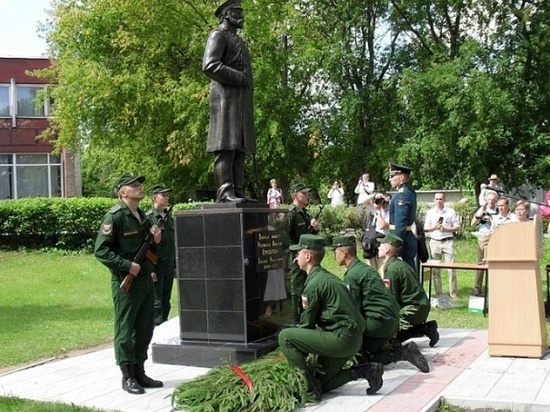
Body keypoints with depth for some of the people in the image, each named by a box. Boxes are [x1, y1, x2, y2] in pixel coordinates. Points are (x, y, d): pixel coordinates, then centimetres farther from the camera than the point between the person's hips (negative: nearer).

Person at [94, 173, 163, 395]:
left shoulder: (142, 216, 14)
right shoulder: (114, 217, -12)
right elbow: (100, 250, -16)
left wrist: (156, 240, 2)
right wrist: (127, 265, -19)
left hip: (146, 280, 8)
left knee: (145, 329, 14)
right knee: (125, 330, 2)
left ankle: (139, 372, 25)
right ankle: (128, 377, 10)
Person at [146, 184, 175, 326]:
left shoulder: (169, 218, 14)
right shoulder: (148, 218, -10)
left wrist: (174, 266, 16)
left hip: (169, 267, 7)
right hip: (156, 266, -7)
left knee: (166, 302, 12)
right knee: (156, 303, -4)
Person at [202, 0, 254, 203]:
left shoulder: (238, 40, 28)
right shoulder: (218, 35, 0)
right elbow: (210, 66, -14)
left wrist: (248, 86, 14)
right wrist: (240, 78, -15)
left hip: (242, 100, 9)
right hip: (226, 97, -9)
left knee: (240, 147, 4)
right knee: (226, 145, -14)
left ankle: (238, 192, 4)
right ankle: (225, 192, -18)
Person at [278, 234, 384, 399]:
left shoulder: (314, 282, -12)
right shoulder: (328, 277, 18)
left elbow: (307, 322, -6)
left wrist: (301, 352, 8)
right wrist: (304, 349, 20)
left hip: (340, 338, -10)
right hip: (353, 339, 10)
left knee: (285, 336, -9)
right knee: (322, 384, 18)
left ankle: (308, 380, -8)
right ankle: (364, 371, 8)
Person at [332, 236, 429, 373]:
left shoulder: (351, 275, -11)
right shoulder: (366, 268, 17)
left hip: (380, 320, -9)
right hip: (392, 320, 9)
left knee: (365, 358, 1)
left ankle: (404, 353, -8)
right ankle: (392, 347, 8)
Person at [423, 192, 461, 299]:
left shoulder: (451, 212, 5)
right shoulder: (430, 212, 10)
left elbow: (457, 227, 4)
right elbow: (425, 229, 9)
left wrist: (446, 229, -10)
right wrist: (434, 227, -9)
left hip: (448, 241, -2)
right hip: (434, 242, 2)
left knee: (451, 268, -6)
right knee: (435, 269, 2)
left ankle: (454, 294, -2)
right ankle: (438, 294, 9)